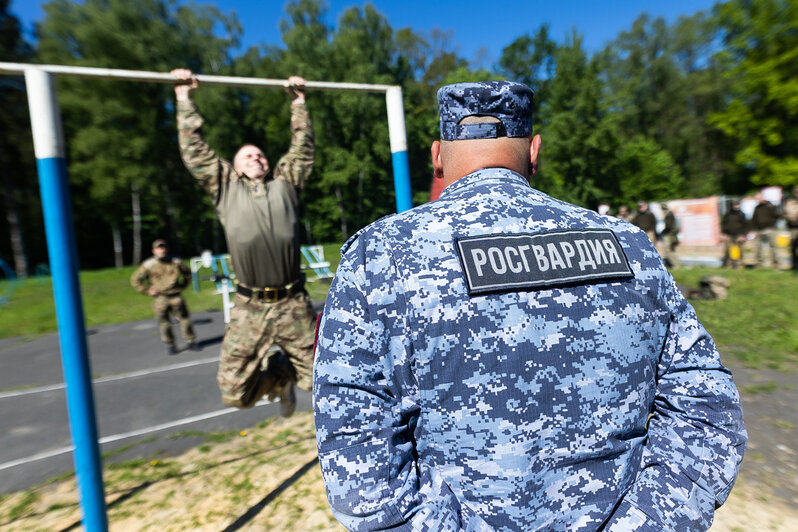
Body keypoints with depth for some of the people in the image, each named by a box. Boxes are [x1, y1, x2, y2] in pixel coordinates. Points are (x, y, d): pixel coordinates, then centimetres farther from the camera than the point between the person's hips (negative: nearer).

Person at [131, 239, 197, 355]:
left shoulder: (176, 262, 6)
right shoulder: (148, 265, 0)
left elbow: (187, 273, 22)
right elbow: (135, 280, 7)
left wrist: (183, 285, 13)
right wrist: (147, 291, 1)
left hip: (175, 296, 1)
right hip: (160, 298, -1)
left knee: (184, 318, 1)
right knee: (164, 323, 3)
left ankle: (191, 341, 11)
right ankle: (170, 345, 16)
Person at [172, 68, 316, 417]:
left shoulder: (285, 183, 16)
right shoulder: (226, 187, 13)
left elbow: (302, 147, 20)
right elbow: (194, 149, 12)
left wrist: (298, 101, 26)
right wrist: (184, 96, 15)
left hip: (293, 304, 1)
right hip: (250, 309, 0)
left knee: (317, 377, 6)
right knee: (234, 392, 3)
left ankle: (284, 372, 40)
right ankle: (275, 378, 34)